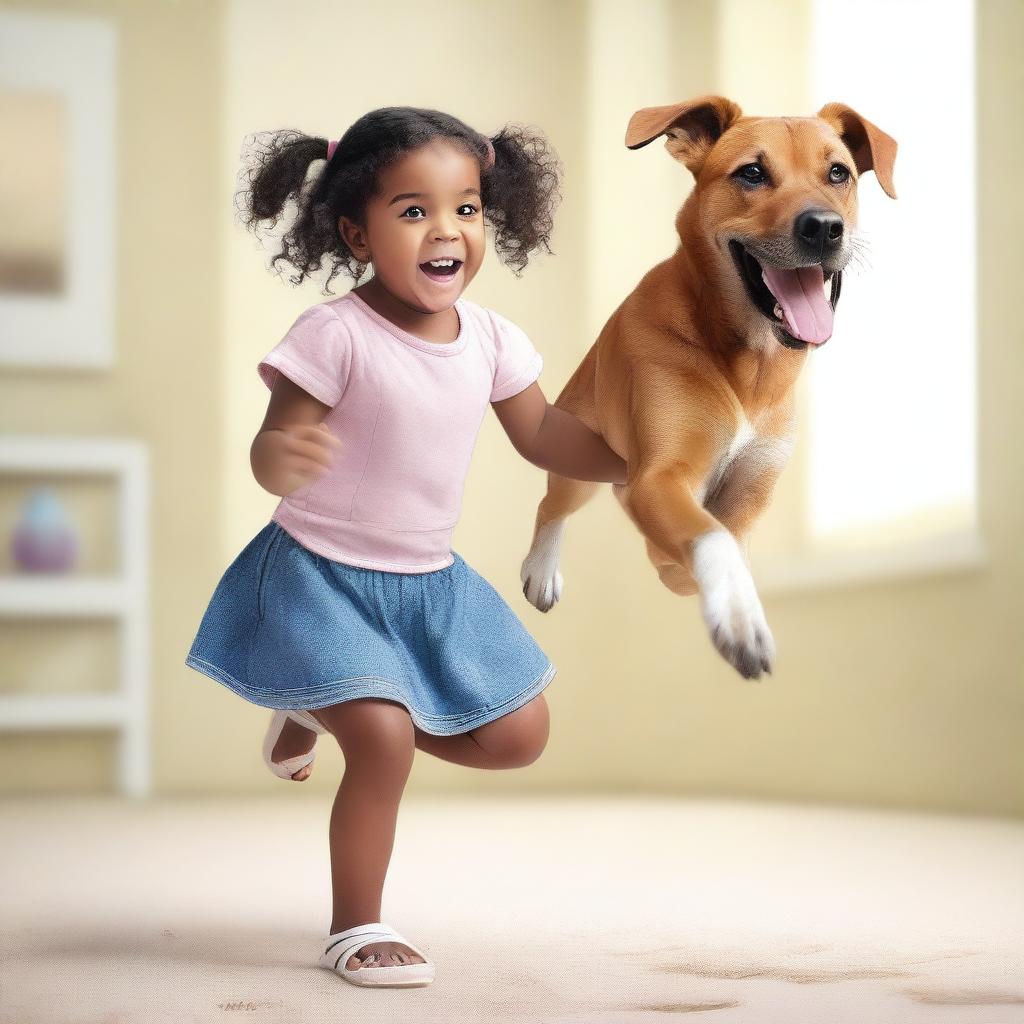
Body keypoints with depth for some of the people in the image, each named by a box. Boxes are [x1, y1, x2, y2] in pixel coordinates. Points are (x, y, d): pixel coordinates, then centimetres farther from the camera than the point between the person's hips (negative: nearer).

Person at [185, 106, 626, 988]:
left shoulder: (491, 338, -3)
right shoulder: (336, 335, -21)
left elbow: (546, 437, 9)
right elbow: (273, 459, -23)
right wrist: (281, 458, -46)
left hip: (430, 584, 7)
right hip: (324, 576, -7)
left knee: (518, 736, 10)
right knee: (386, 743, -18)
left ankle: (327, 709, 27)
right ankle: (355, 929, 5)